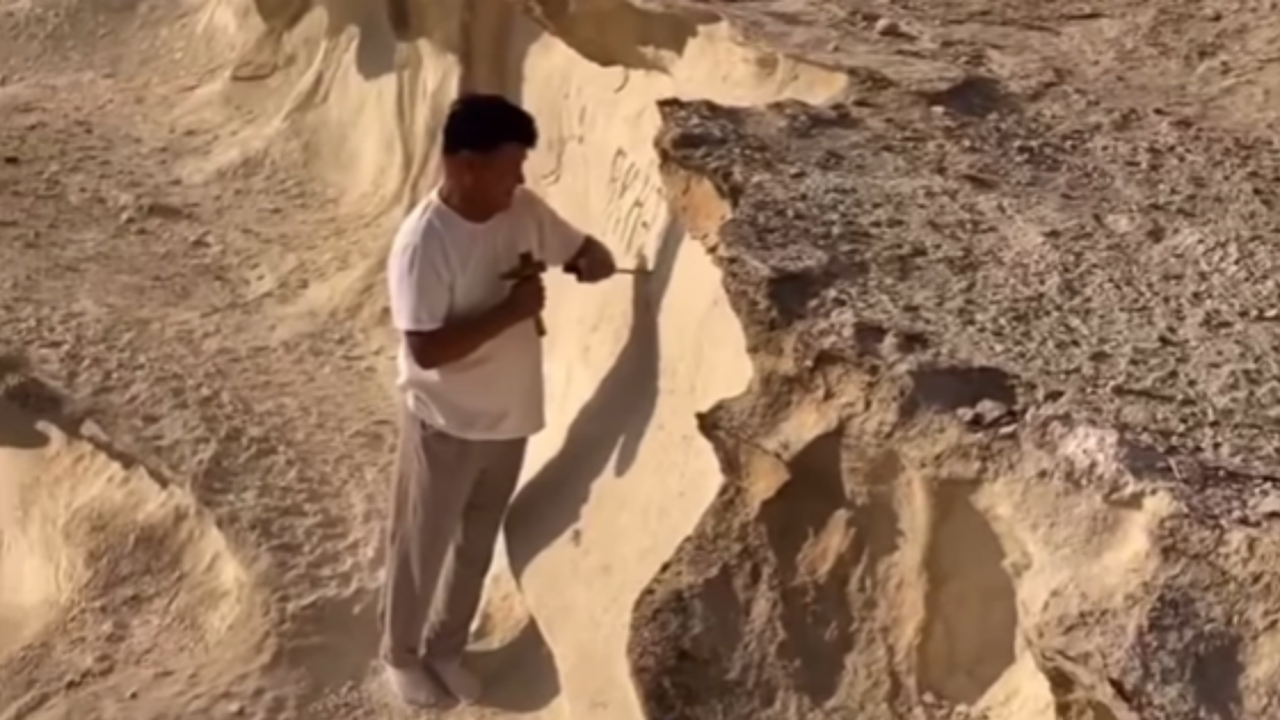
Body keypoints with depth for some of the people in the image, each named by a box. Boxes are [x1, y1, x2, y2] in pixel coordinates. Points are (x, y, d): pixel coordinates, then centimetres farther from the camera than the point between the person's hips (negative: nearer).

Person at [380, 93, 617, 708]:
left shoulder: (524, 210, -6)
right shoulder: (423, 243, -25)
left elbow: (594, 255, 6)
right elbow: (426, 350, -29)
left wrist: (589, 263, -18)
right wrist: (510, 311, -27)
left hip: (511, 416, 6)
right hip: (446, 425, -6)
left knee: (478, 544, 21)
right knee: (422, 548, 15)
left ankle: (446, 647, 42)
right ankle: (401, 653, 37)